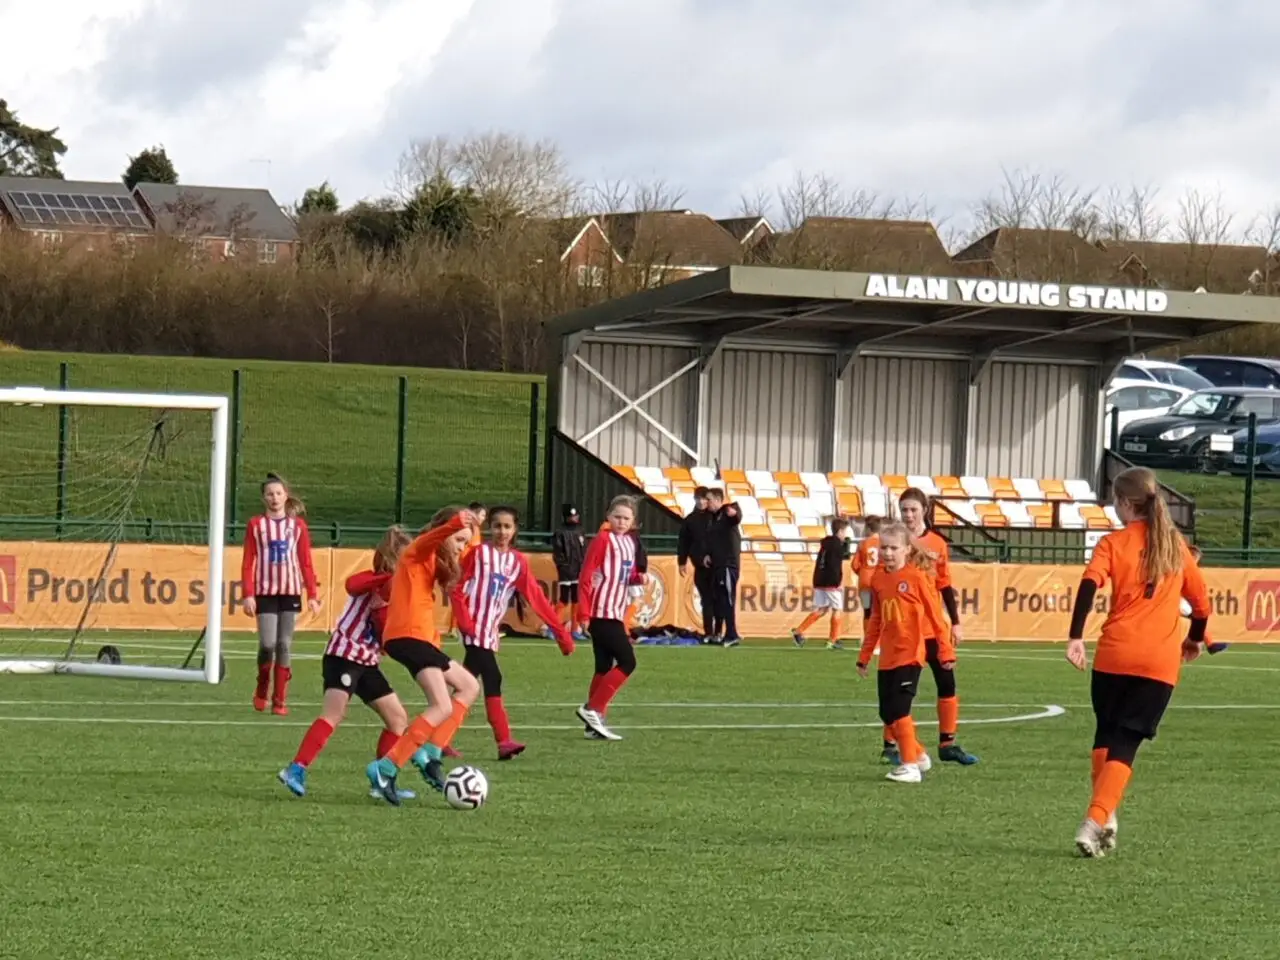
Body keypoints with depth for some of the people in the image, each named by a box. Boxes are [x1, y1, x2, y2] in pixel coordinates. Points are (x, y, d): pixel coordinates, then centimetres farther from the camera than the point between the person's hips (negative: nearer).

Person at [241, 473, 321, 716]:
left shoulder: (298, 525, 6)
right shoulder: (256, 525, 2)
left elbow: (306, 562, 6)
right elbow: (248, 562, 0)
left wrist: (312, 595, 1)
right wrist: (248, 595, -9)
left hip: (290, 593, 1)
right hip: (265, 592, -1)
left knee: (284, 645, -2)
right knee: (268, 644, -10)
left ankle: (280, 699, 4)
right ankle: (261, 691, 15)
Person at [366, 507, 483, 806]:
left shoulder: (436, 562, 23)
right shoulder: (419, 551, -4)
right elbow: (435, 536, -30)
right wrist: (458, 523, -48)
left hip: (420, 638, 10)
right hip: (408, 636, -10)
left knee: (469, 687, 21)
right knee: (442, 707, -18)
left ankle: (429, 753, 9)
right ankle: (385, 768, -22)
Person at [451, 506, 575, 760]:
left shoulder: (518, 562, 9)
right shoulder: (478, 553, -2)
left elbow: (536, 599, 7)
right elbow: (457, 589, -4)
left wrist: (561, 632, 2)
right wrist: (465, 620, -18)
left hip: (491, 631, 5)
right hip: (475, 628, -5)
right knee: (492, 681, -14)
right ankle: (504, 742, -13)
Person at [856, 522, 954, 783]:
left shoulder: (916, 577, -7)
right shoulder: (878, 579, 9)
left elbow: (935, 615, -5)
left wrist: (946, 651, -5)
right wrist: (864, 656, 18)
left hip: (910, 654, -6)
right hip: (887, 657, 6)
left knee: (898, 708, -13)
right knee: (887, 712, 7)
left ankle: (910, 765, -6)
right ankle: (918, 754, 25)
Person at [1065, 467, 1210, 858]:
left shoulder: (1114, 544, 2)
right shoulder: (1175, 545, 12)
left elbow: (1090, 584, -15)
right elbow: (1201, 599, 18)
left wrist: (1075, 637, -23)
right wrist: (1195, 638, 36)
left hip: (1115, 656, -1)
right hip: (1161, 662, 1)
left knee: (1106, 735, 19)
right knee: (1125, 744, 0)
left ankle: (1103, 817, 14)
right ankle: (1096, 821, -15)